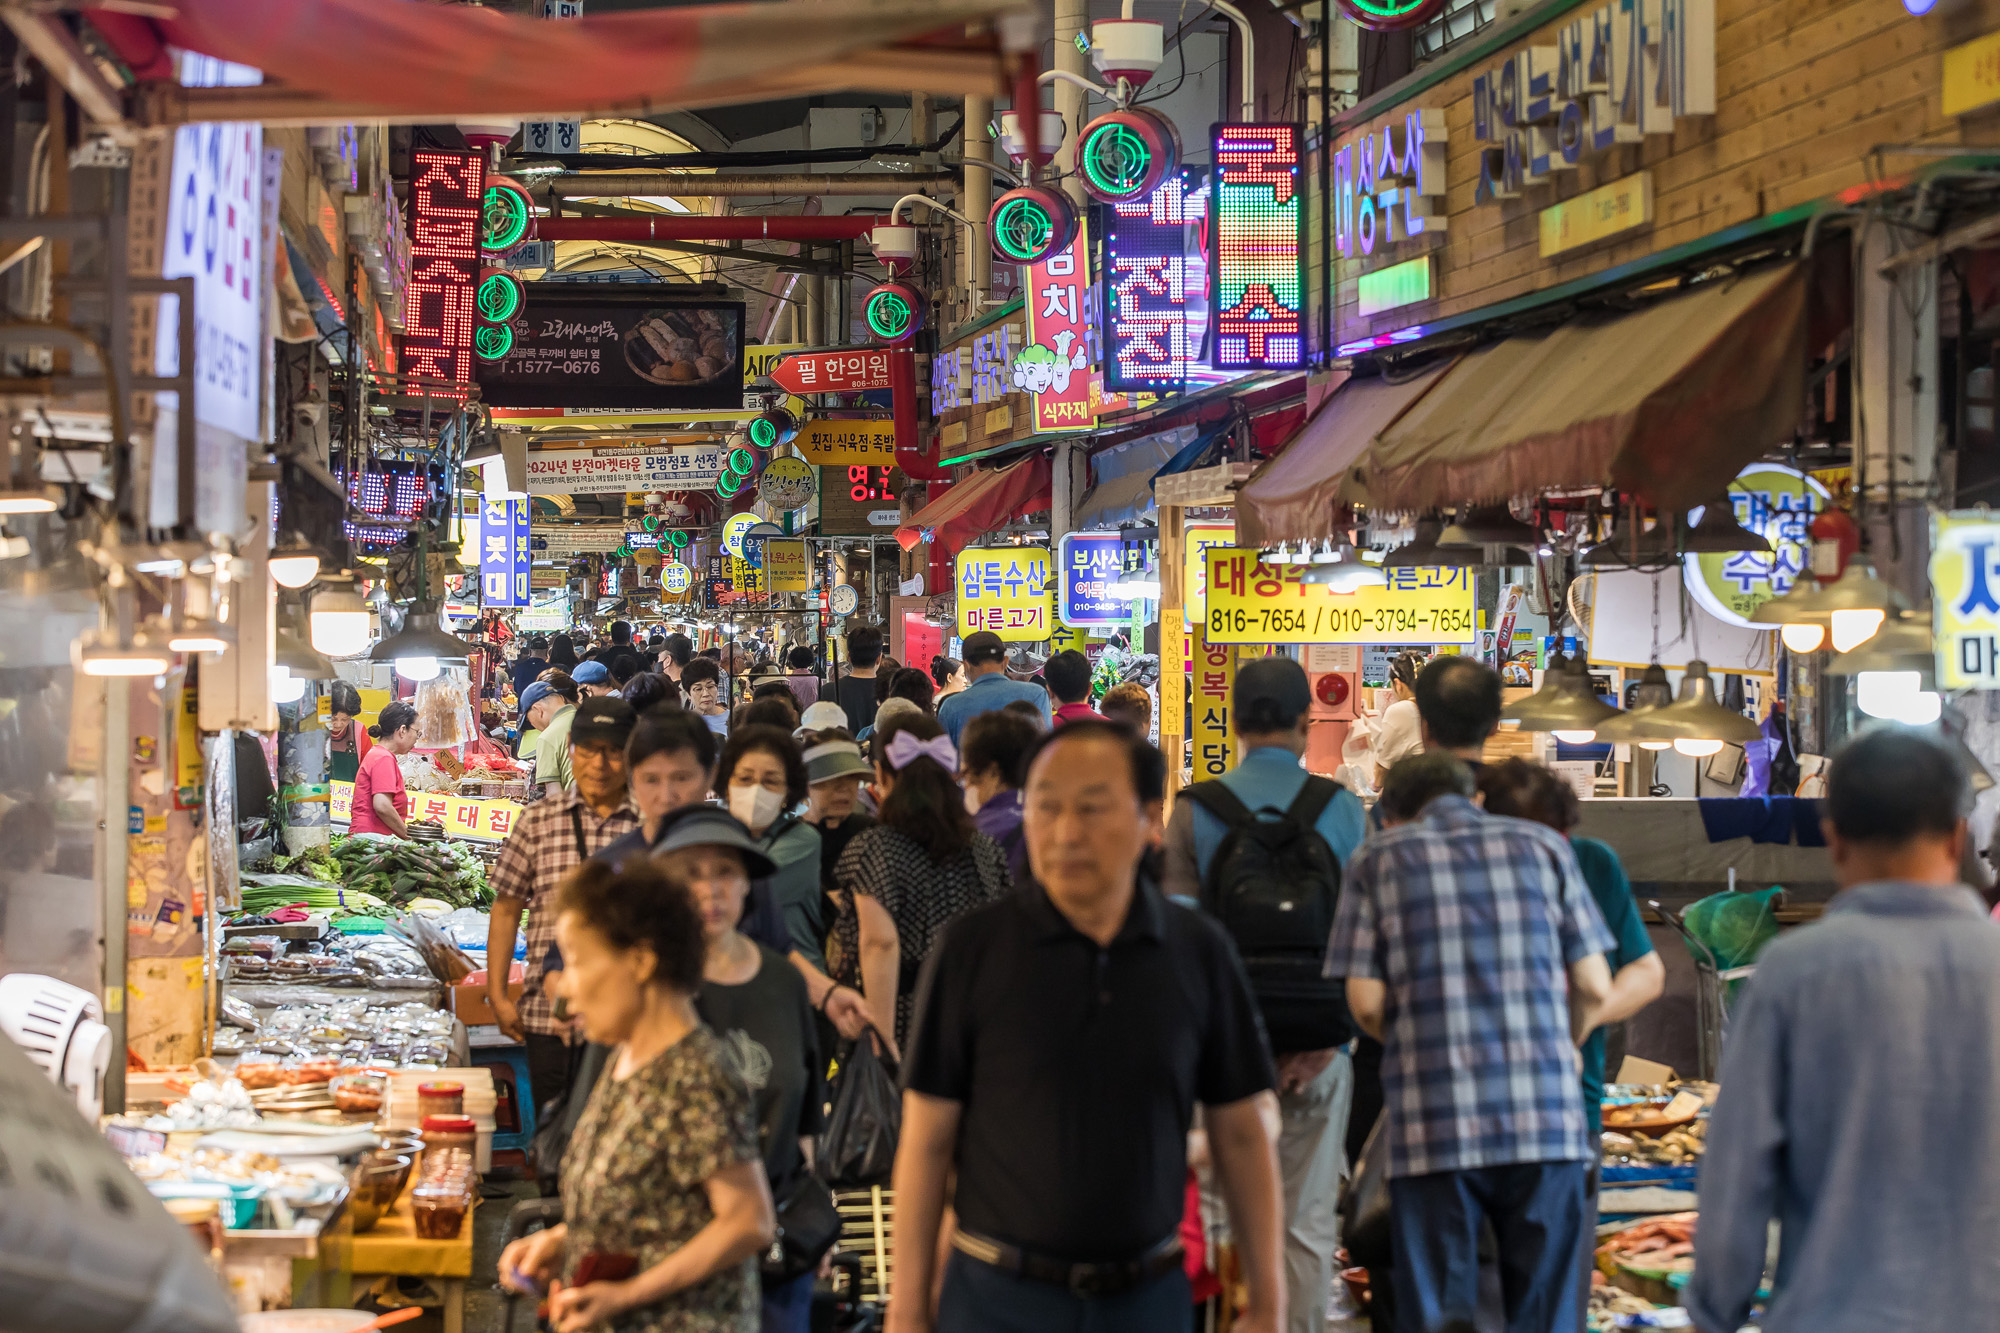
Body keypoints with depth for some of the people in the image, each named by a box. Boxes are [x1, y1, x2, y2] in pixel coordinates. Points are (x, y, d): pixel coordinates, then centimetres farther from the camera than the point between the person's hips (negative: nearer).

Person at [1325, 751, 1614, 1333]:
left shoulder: (1378, 859, 8)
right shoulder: (1543, 846, 12)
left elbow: (1365, 1001, -1)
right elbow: (1595, 986, 7)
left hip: (1433, 1127, -1)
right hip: (1545, 1117, 1)